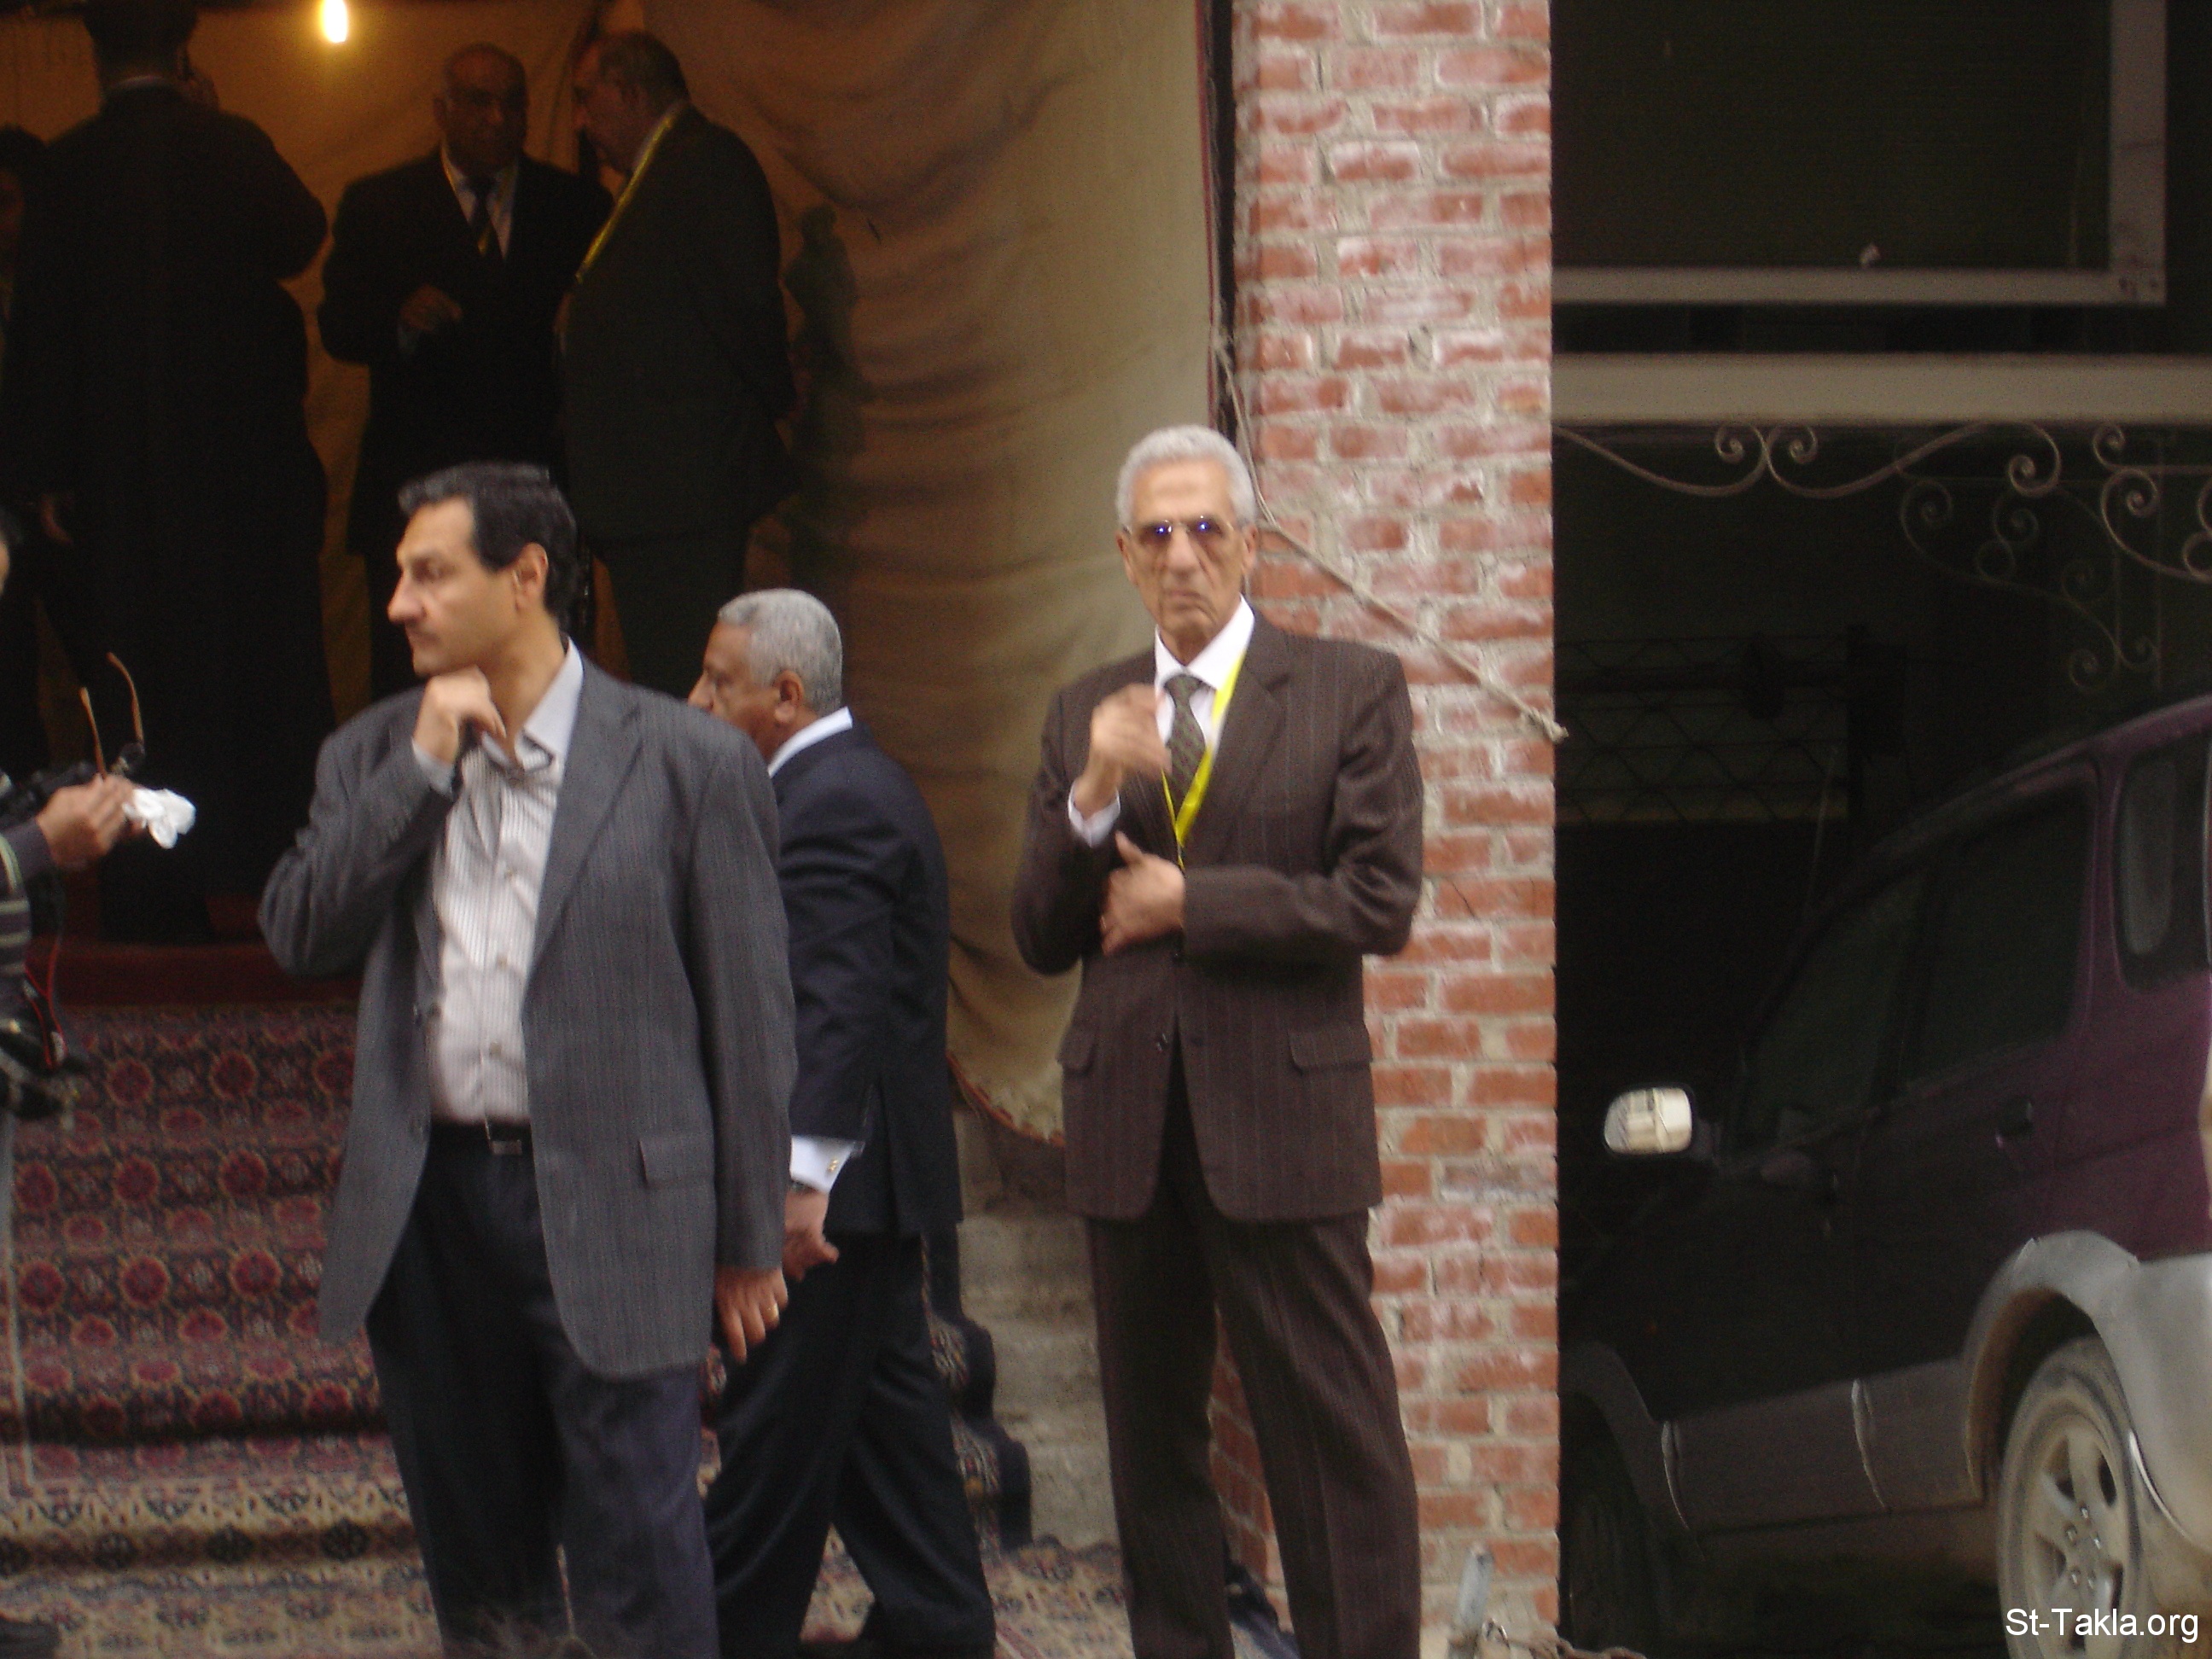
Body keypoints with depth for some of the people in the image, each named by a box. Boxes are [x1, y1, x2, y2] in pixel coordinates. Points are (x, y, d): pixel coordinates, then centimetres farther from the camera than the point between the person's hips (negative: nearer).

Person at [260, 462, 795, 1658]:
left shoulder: (689, 764, -2)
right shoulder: (374, 758, 11)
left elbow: (748, 1011, 0)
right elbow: (297, 932, -2)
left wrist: (748, 1240, 0)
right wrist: (423, 767, -8)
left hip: (608, 1205, -4)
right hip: (431, 1204, 4)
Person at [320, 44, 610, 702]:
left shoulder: (574, 204, 11)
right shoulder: (376, 204, 10)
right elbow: (338, 327, 3)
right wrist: (401, 321, -19)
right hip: (417, 489, -1)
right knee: (406, 685, -4)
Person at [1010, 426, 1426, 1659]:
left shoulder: (1353, 692, 1)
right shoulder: (1086, 715, 12)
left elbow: (1380, 903, -8)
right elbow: (1042, 941, 7)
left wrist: (1186, 903, -8)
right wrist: (1091, 796, -10)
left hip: (1281, 1115, -4)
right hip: (1129, 1127, 4)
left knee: (1337, 1432, -6)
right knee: (1152, 1440, 10)